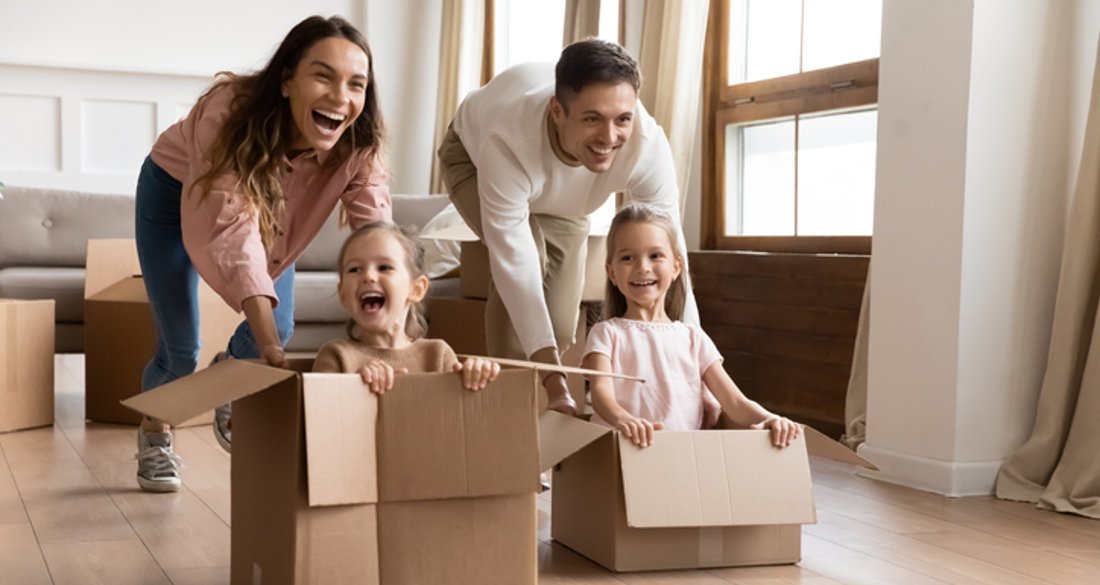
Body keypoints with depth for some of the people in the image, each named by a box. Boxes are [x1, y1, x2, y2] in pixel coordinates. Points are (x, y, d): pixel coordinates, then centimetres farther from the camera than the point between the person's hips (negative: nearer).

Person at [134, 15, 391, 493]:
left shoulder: (358, 147, -31)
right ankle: (153, 436, 30)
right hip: (176, 192, -3)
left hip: (272, 206, 4)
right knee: (180, 351, -5)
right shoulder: (230, 111, -43)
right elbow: (234, 235, -49)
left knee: (279, 327, -4)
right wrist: (273, 353, -57)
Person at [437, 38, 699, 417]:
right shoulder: (509, 140, -46)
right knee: (531, 256, -30)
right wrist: (553, 378, -46)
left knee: (561, 326, -2)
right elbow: (515, 265, -43)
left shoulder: (648, 145, -39)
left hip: (562, 201, 3)